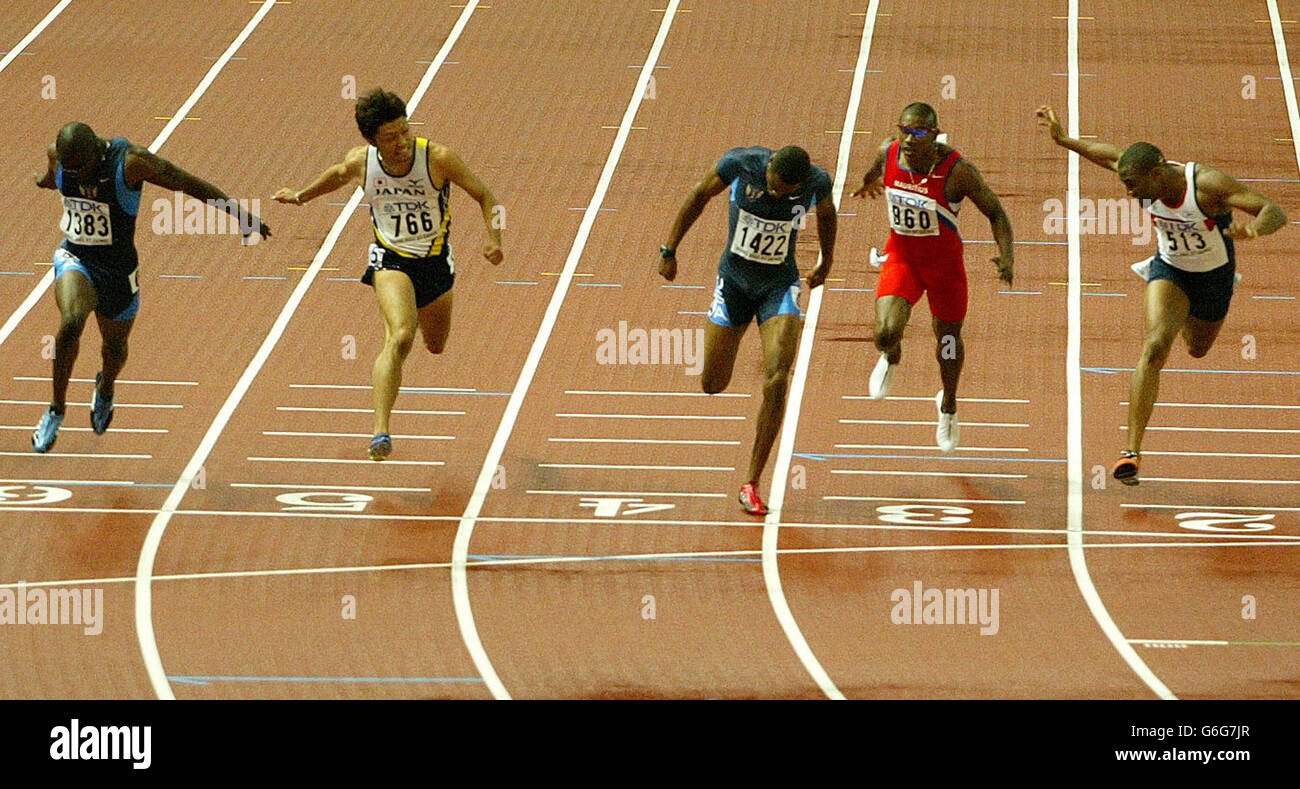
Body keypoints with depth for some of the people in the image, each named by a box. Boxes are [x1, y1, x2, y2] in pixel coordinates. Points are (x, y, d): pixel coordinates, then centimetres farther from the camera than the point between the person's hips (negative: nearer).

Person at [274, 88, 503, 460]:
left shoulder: (438, 158, -21)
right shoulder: (360, 162, -15)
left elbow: (484, 196, -10)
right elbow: (338, 175, 12)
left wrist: (493, 239, -26)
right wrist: (301, 196, 26)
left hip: (435, 261, 2)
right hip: (391, 259, -2)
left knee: (436, 347, 21)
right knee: (400, 337, -28)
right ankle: (381, 431, -33)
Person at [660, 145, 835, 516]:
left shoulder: (817, 182, -18)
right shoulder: (740, 164, -21)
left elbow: (826, 213, 7)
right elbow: (700, 195, -2)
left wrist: (826, 262, 22)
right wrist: (669, 250, 0)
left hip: (780, 286, -1)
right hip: (734, 279, 1)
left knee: (776, 380, -20)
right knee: (713, 385, 7)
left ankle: (751, 484, -12)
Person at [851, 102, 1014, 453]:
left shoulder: (958, 171, -28)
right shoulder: (889, 152, -18)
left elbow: (995, 212, -16)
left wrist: (1006, 255, -32)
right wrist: (869, 180, 34)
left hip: (944, 262, -1)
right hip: (902, 256, 1)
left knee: (948, 338, 17)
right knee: (886, 332, -19)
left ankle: (948, 406, 47)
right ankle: (890, 359, 22)